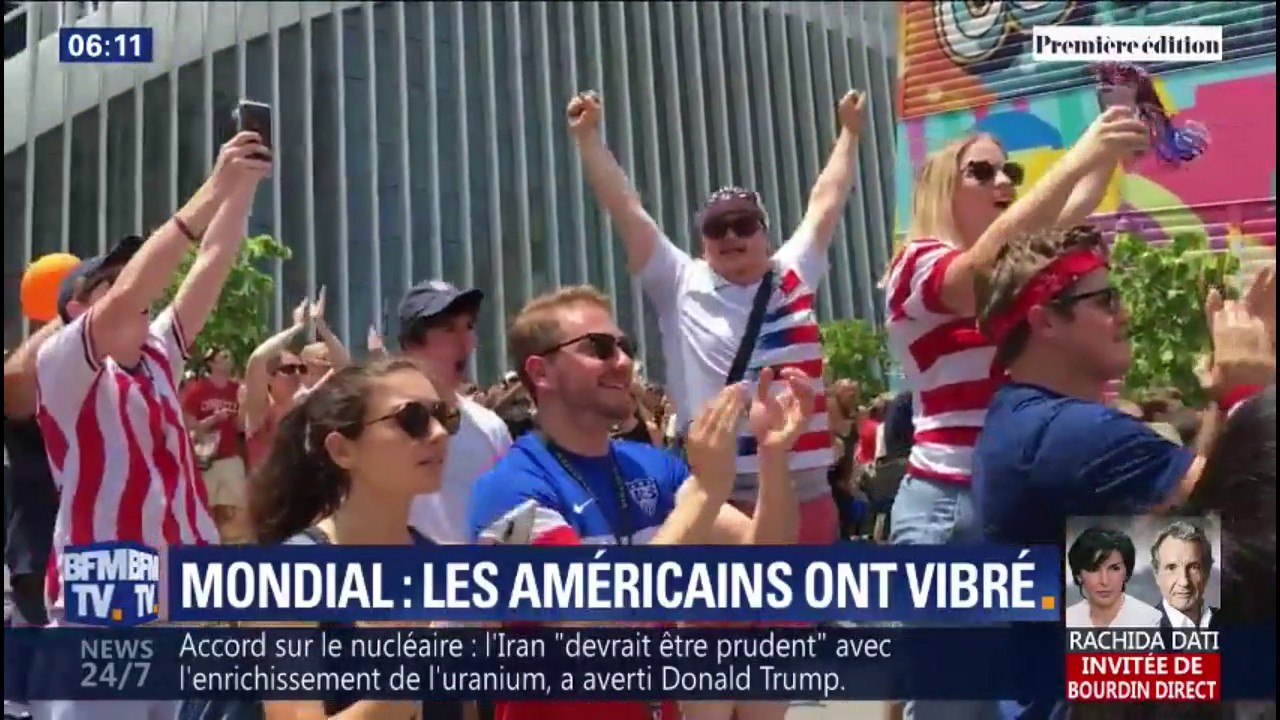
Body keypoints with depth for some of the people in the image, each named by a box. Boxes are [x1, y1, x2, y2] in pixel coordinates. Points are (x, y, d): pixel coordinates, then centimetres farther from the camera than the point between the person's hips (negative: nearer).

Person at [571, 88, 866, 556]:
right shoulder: (682, 286, 3)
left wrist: (849, 131, 29)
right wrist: (587, 136, 1)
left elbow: (826, 201, 21)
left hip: (806, 490, 4)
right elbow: (626, 209, 1)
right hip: (719, 495, -3)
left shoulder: (795, 275, 11)